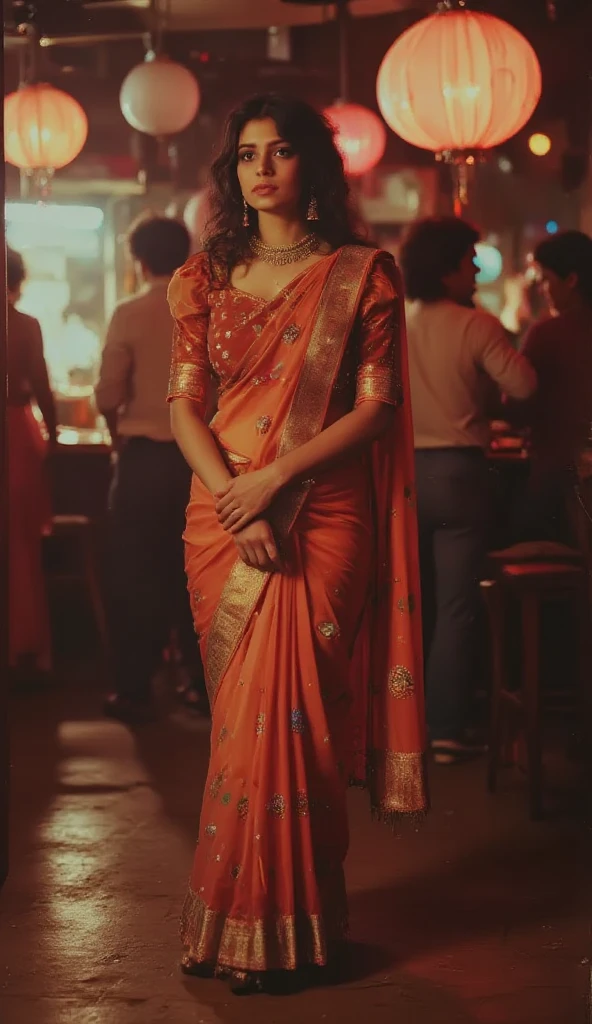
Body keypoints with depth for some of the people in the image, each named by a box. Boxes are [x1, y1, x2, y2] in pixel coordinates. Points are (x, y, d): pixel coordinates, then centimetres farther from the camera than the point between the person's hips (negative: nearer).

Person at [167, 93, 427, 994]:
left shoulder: (361, 274, 1)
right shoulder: (209, 276, 9)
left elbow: (376, 406, -5)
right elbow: (184, 405, 3)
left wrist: (274, 479, -15)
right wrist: (235, 503, -11)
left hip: (321, 518, -3)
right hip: (224, 516, 3)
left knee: (279, 711, -6)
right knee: (250, 711, 6)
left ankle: (274, 925, 5)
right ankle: (256, 914, 14)